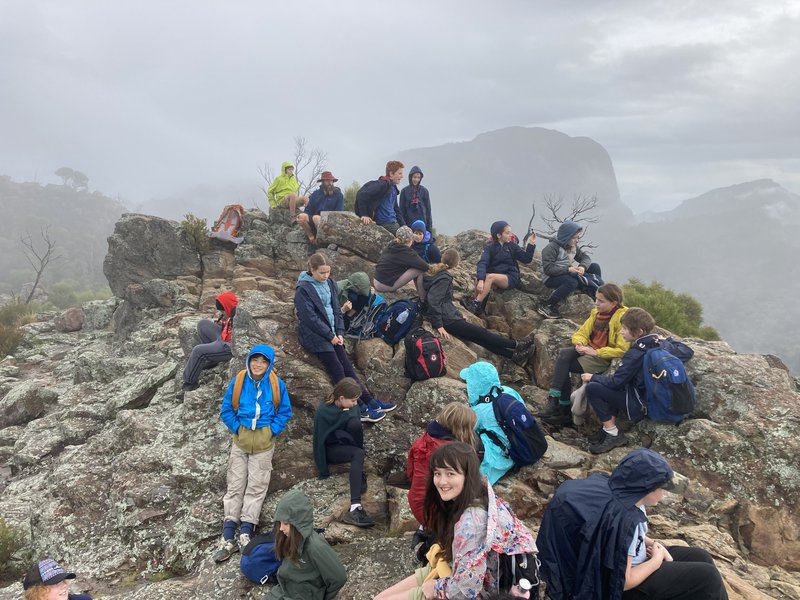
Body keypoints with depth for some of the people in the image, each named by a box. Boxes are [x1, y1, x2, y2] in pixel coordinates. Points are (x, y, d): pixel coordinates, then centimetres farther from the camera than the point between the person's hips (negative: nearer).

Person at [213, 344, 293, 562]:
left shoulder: (277, 384, -7)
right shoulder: (238, 382, -6)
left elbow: (285, 412, 1)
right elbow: (226, 410, 2)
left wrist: (272, 430, -11)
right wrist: (237, 428, -8)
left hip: (264, 443, -1)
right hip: (240, 440, 1)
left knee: (256, 487, -2)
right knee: (235, 486, 1)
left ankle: (246, 533, -1)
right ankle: (228, 537, 0)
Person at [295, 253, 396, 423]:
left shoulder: (330, 283, 9)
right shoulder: (303, 289, -12)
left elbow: (336, 309, 12)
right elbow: (310, 318, -15)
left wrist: (339, 333, 0)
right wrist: (331, 336, -13)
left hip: (332, 334, 6)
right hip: (315, 336, -6)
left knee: (348, 367, -1)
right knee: (338, 371, -11)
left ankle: (370, 402, -2)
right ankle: (362, 410, -13)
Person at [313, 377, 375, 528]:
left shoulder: (351, 408, -7)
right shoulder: (322, 412, -22)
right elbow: (319, 441, -18)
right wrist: (323, 473, -16)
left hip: (346, 443, 5)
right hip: (330, 449, -5)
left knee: (355, 423, -28)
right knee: (358, 454, -36)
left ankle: (359, 471, -21)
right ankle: (355, 506, -47)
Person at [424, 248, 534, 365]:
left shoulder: (437, 272, 12)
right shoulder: (444, 277, -16)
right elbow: (433, 300, -26)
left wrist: (458, 314, 16)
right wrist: (439, 325, -26)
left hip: (448, 316, 9)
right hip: (446, 319, -9)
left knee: (480, 336, 6)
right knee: (481, 333, 2)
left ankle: (514, 355, 5)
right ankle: (517, 345, 13)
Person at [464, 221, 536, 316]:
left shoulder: (512, 246, 4)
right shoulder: (490, 247, 1)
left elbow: (526, 259, 4)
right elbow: (482, 263, -14)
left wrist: (531, 245, -11)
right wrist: (480, 280, -31)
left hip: (511, 278, -1)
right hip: (495, 277, 1)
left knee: (490, 277, -31)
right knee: (478, 282, -30)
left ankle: (475, 305, -31)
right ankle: (479, 308, -19)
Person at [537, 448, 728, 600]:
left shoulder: (622, 493, -10)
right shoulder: (619, 518, -35)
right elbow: (624, 581, -26)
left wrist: (652, 544, -2)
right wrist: (657, 560, -13)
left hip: (627, 560, 9)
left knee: (702, 559, 9)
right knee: (707, 577, -9)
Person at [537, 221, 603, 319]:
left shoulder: (573, 246, 7)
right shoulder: (551, 248, -18)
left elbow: (586, 257, 6)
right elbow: (548, 268, -25)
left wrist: (583, 267, -18)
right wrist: (568, 269, -32)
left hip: (569, 274, 8)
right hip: (551, 278, -8)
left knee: (595, 267, -2)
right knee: (572, 282, -40)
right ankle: (547, 307, -31)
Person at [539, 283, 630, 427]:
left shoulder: (623, 317, -13)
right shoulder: (596, 313, 10)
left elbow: (622, 350, -20)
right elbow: (580, 334, 15)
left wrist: (596, 352, -20)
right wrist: (580, 344, -8)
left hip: (605, 359, -7)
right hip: (590, 350, 7)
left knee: (562, 366, -20)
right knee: (564, 353, -23)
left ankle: (563, 411, -9)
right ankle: (554, 402, -21)